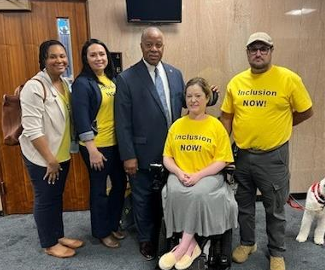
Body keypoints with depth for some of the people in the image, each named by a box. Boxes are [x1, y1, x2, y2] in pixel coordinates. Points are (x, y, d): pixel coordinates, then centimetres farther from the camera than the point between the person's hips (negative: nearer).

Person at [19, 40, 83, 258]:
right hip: (41, 157, -7)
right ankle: (49, 244, 27)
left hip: (62, 154, 7)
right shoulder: (34, 87, -19)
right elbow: (32, 130, -22)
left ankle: (59, 235, 36)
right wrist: (50, 160, -18)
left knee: (57, 196, 19)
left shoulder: (65, 84, 4)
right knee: (45, 199, 9)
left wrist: (59, 156, 9)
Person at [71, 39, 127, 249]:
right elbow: (81, 119, -16)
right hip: (97, 145, -7)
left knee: (120, 183, 15)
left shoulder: (112, 79, 8)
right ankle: (102, 232, 28)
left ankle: (113, 225, 36)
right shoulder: (82, 83, -12)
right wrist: (92, 150, -18)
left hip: (116, 142, 7)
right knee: (100, 189, 8)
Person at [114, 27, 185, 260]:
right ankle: (146, 239, 37)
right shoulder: (126, 78, -10)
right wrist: (128, 156, -13)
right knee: (144, 198, 15)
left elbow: (185, 101, 11)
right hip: (144, 152, -4)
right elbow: (123, 122, -12)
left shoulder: (175, 74, 4)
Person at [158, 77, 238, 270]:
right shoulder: (177, 125, 9)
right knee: (174, 192, -29)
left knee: (198, 194, -33)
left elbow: (221, 161, -4)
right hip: (180, 176, 3)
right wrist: (179, 172, -11)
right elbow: (167, 156, 9)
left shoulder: (216, 126, 0)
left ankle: (184, 246, -16)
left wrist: (198, 175, -17)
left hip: (208, 176, -2)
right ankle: (191, 244, -14)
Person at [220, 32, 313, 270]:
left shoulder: (289, 79, -9)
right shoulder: (236, 82, 2)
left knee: (275, 209, 11)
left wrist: (278, 126, 4)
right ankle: (247, 243, 39)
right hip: (241, 154, 4)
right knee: (244, 205, 17)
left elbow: (306, 112, -1)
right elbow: (226, 116, 8)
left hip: (273, 156, -3)